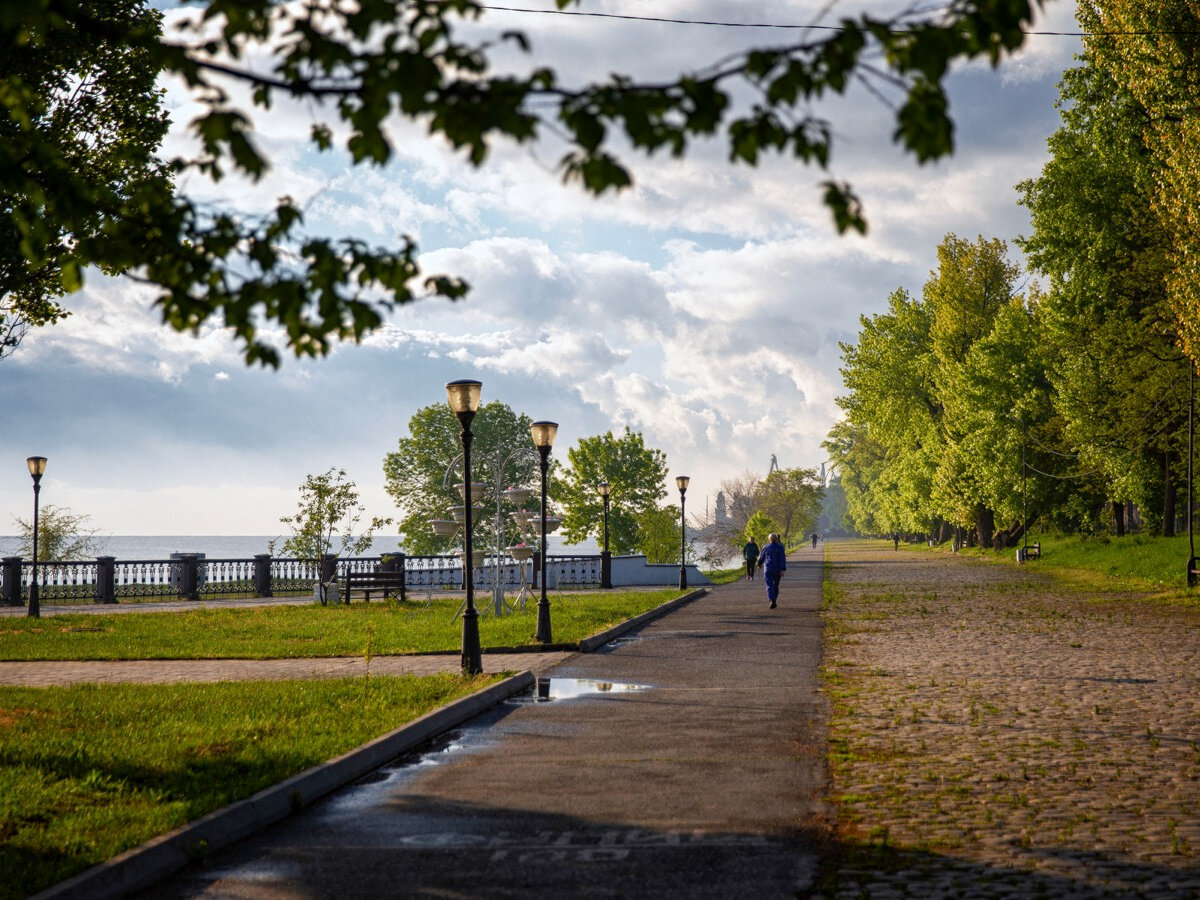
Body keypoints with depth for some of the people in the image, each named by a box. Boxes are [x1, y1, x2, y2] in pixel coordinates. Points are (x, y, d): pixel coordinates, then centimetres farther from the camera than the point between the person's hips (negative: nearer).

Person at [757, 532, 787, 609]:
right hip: (777, 570, 1)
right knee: (775, 585, 18)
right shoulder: (780, 547, -2)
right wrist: (783, 570, -11)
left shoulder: (766, 548, -1)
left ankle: (772, 601, -24)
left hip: (768, 569, -1)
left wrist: (759, 564, 31)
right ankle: (774, 601, 25)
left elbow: (761, 557, 11)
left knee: (769, 586, -5)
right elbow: (783, 559, -9)